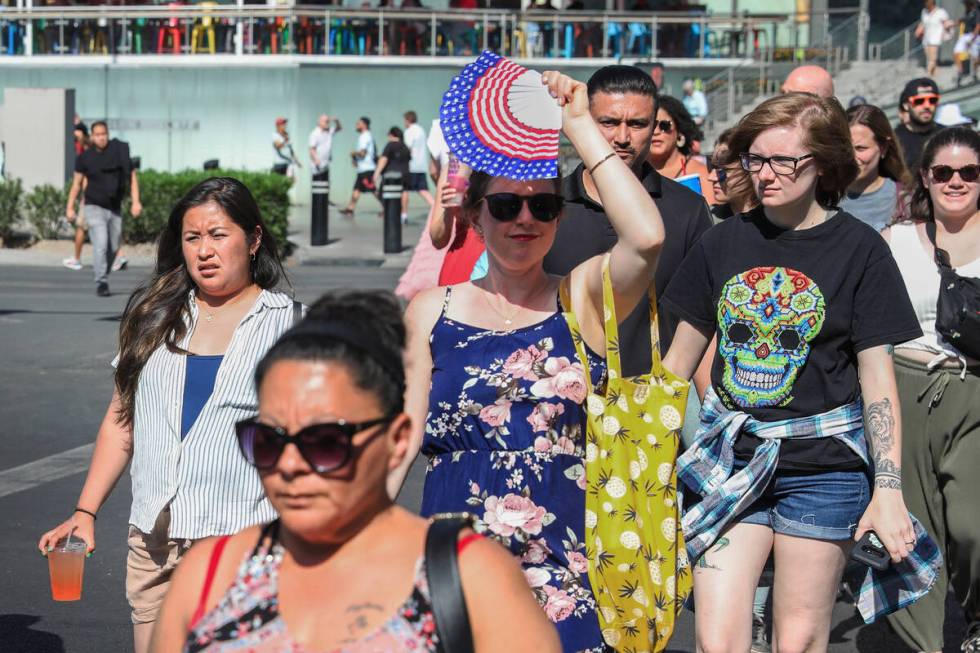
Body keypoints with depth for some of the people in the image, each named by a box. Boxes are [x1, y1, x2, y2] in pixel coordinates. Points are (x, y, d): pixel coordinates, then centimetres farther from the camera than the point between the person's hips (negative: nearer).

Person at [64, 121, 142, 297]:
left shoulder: (120, 152, -5)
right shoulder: (85, 157, -5)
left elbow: (132, 177, -5)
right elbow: (76, 183, 4)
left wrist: (136, 202, -16)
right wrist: (70, 208, 1)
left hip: (115, 209, 3)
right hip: (94, 208, -3)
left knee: (113, 248, 11)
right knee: (101, 244, -18)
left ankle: (103, 277, 34)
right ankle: (101, 284, -18)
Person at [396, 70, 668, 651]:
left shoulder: (584, 298, 3)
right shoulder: (432, 312, 8)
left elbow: (647, 236, -17)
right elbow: (401, 438, 9)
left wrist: (578, 123, -12)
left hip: (565, 567, -1)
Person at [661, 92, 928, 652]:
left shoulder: (859, 249, -4)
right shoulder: (726, 241, 5)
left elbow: (877, 376, -5)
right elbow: (680, 358, 11)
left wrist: (888, 487, -11)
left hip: (822, 464, -2)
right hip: (729, 459, 2)